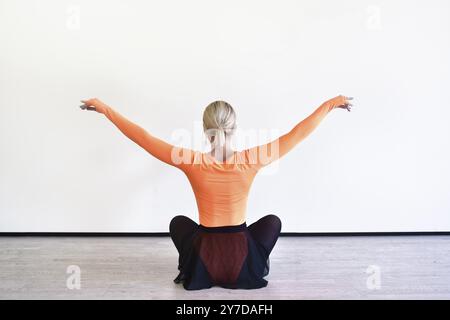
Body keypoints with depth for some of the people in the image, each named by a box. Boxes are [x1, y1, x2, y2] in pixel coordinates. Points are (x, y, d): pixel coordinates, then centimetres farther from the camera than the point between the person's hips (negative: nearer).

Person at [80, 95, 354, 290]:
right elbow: (298, 133, -9)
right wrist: (331, 103, 3)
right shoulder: (251, 161, -17)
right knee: (273, 221, 30)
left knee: (179, 222, 32)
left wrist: (104, 109, 0)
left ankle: (188, 269, 24)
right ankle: (260, 266, 23)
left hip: (203, 265, 0)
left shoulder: (193, 162, -17)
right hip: (244, 266, 0)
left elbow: (143, 137, -10)